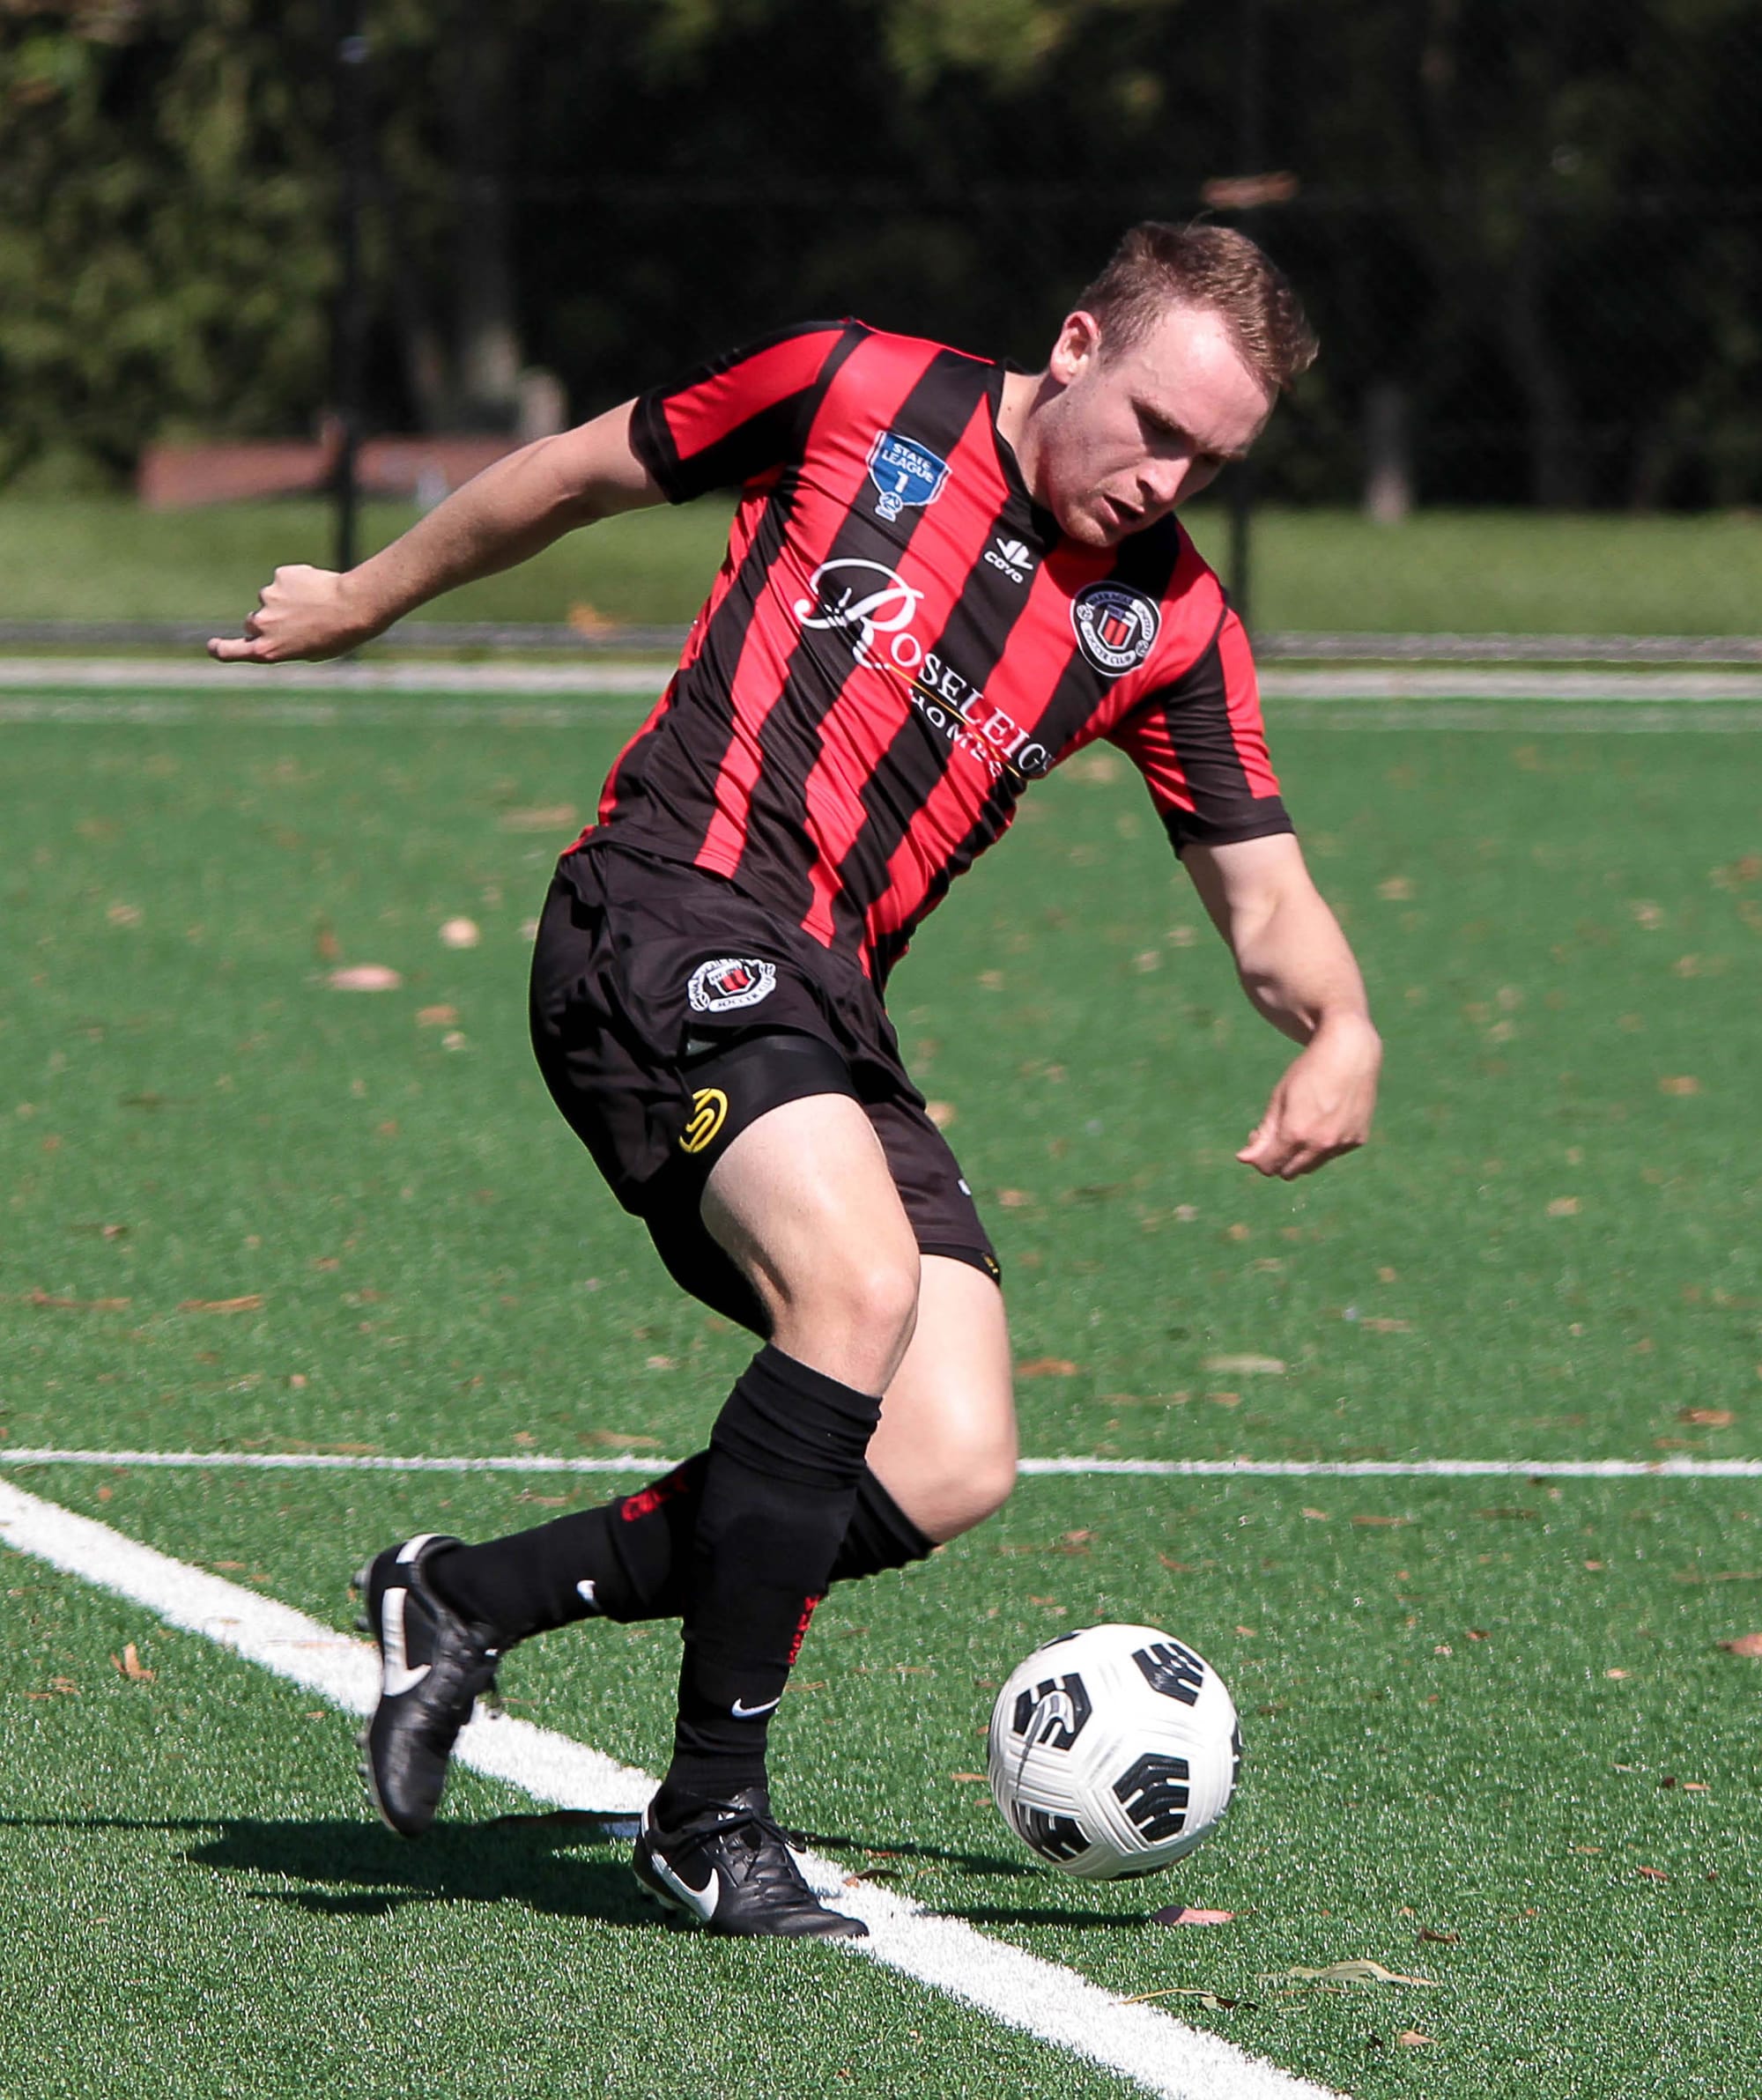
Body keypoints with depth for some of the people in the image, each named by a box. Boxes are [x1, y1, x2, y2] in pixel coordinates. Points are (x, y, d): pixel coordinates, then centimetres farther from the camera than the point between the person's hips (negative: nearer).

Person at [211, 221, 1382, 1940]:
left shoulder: (1170, 623, 12)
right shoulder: (857, 393, 1)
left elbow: (1265, 898, 14)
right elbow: (571, 475, 14)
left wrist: (1338, 1028, -8)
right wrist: (362, 602, 25)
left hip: (830, 1011, 6)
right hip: (668, 913, -6)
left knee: (950, 1467, -11)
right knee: (861, 1287, -29)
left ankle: (471, 1599, 7)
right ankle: (710, 1812, -18)